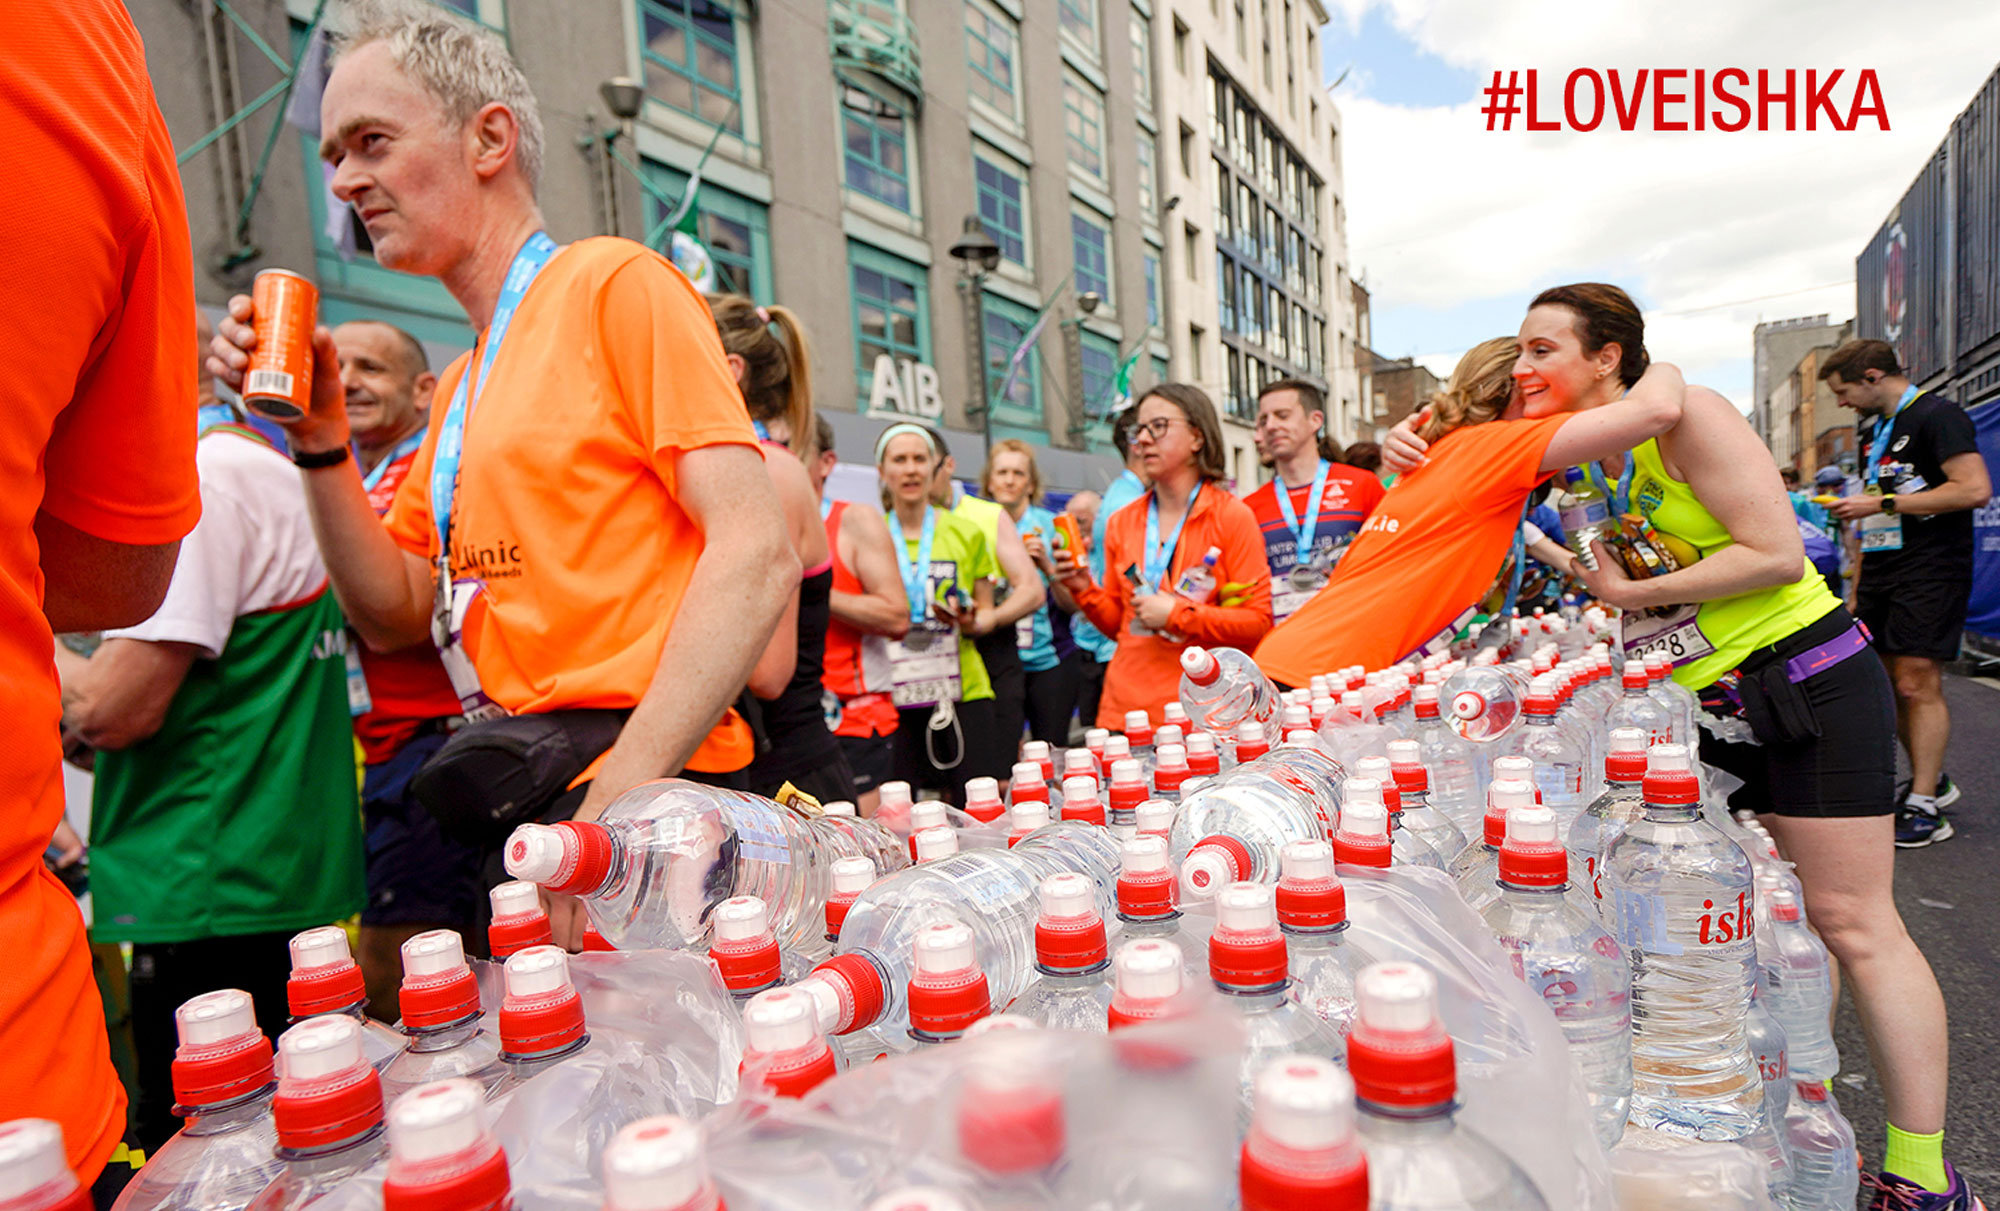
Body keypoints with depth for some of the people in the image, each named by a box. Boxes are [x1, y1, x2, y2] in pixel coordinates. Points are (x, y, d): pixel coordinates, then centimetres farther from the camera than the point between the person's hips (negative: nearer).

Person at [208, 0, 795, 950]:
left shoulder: (616, 285, -7)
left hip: (648, 801, -7)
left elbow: (756, 556, -18)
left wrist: (609, 813, -22)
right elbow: (394, 616, 16)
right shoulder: (461, 386, 18)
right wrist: (320, 436, 4)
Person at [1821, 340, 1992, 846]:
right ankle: (1931, 780, 23)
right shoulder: (1873, 430, 20)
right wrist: (1857, 588, 19)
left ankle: (1924, 808, -4)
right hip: (1882, 572, 8)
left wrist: (1883, 503, -15)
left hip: (1929, 570, -8)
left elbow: (1974, 489, -19)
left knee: (1918, 684, -9)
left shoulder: (1937, 415, -7)